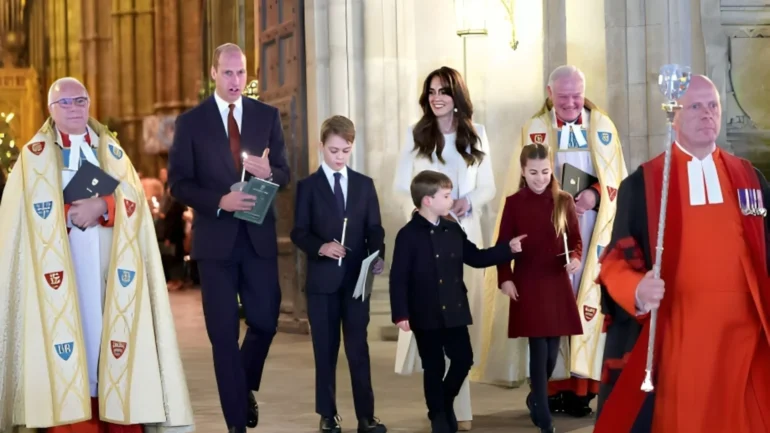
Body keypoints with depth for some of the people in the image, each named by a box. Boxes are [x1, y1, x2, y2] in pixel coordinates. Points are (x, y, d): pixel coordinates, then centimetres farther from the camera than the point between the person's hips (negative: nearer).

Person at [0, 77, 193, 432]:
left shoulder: (111, 150, 15)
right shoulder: (35, 155, 7)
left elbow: (133, 198, 2)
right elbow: (29, 213, -4)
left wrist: (101, 207, -17)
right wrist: (72, 213, -17)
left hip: (107, 263, 3)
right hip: (62, 265, -2)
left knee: (112, 335, -2)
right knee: (68, 338, -8)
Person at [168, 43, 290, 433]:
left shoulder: (267, 116, 6)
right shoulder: (191, 122, -1)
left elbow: (285, 175, 6)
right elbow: (178, 183, -4)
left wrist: (268, 173, -17)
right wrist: (219, 201, -19)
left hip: (259, 237, 2)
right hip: (215, 239, -2)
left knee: (265, 321, 4)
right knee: (224, 333, 2)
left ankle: (246, 387, 34)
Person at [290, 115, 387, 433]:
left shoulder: (364, 185, 10)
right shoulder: (308, 186, 3)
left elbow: (374, 228, 6)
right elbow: (299, 233, -3)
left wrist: (378, 256, -14)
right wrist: (321, 247, -22)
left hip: (356, 278, 1)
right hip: (322, 279, -1)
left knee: (358, 348, 1)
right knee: (325, 350, 6)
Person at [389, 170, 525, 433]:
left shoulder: (453, 230, 7)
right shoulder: (408, 235, -12)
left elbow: (475, 257, 14)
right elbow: (398, 278, -13)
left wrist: (508, 249, 5)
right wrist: (400, 314, -18)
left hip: (454, 312, 6)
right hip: (426, 315, -5)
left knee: (464, 359, 8)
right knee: (434, 367, 5)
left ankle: (446, 402, 32)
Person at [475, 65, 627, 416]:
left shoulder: (603, 127, 8)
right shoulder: (535, 129, 5)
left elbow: (618, 179, 5)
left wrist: (595, 195, -15)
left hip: (592, 232, 1)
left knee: (588, 301, -3)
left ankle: (582, 383, -1)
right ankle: (553, 383, -1)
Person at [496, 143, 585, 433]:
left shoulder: (564, 201, 3)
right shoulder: (513, 203, -1)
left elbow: (576, 239, 7)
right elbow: (503, 244, 1)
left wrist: (576, 258, -14)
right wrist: (505, 278, -9)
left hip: (558, 285, 2)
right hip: (527, 285, -2)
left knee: (552, 350, 8)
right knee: (539, 350, -7)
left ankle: (536, 399, 34)